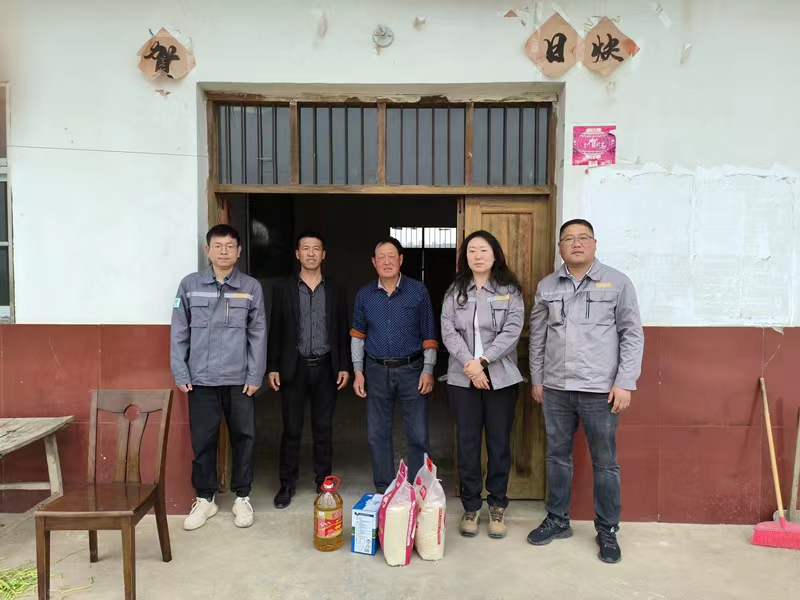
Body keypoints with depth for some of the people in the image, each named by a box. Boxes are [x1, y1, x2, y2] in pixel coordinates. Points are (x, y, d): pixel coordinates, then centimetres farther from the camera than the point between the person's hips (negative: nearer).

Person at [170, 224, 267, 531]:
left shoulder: (251, 287, 2)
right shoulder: (190, 284, 3)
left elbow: (258, 334, 1)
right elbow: (179, 332, 4)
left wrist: (255, 376, -3)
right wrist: (180, 374, -1)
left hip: (239, 379, 0)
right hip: (201, 379, 0)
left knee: (243, 438, 7)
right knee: (202, 440, 8)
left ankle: (242, 497, 24)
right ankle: (205, 499, 26)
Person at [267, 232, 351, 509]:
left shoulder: (335, 290, 5)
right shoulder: (283, 289, 2)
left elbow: (342, 331, 6)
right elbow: (275, 331, 2)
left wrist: (344, 366, 1)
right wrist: (272, 367, -3)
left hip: (325, 367, 1)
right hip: (294, 367, -1)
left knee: (323, 428, 9)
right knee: (291, 429, 5)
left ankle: (323, 482, 22)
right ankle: (287, 484, 19)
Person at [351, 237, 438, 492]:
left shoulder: (418, 291, -3)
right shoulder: (365, 294, 3)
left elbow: (429, 335, 0)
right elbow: (358, 334, 10)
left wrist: (428, 370, -7)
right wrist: (358, 371, 5)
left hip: (411, 370, -2)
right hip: (376, 371, 2)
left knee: (418, 435, 1)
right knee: (377, 435, 10)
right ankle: (383, 490, 26)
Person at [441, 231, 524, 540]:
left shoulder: (510, 291, 1)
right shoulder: (455, 292, 6)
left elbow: (513, 330, -9)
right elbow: (448, 331, -3)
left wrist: (483, 360, -18)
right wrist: (469, 364, -16)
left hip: (501, 377, -1)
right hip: (462, 378, 1)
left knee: (499, 443, 7)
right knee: (467, 443, 7)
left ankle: (497, 506, 24)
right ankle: (470, 506, 22)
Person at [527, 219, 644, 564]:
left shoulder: (617, 283, -1)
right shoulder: (547, 287, 7)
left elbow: (632, 335, -3)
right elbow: (537, 337, 11)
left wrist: (625, 382, -8)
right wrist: (537, 379, 9)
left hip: (600, 390, -3)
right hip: (555, 389, 3)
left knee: (604, 463, 8)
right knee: (557, 457, 14)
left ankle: (607, 531, 25)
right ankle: (557, 520, 31)